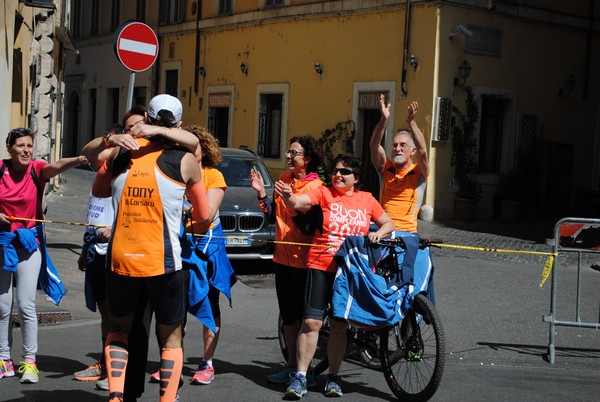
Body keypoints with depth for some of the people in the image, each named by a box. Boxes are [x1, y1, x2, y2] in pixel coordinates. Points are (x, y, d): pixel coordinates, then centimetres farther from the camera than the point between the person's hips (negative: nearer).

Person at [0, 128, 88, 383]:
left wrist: (77, 160, -51)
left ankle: (30, 361, 4)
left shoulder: (37, 169, -8)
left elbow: (56, 166, -31)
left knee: (26, 304, -4)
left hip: (29, 242, -2)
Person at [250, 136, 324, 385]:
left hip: (303, 259, -7)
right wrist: (261, 192, 1)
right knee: (288, 314, 15)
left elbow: (311, 228, -20)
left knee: (304, 315, -1)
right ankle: (291, 365, 26)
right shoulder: (284, 179, 8)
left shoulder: (316, 187, -13)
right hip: (283, 257, 7)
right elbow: (272, 216, 13)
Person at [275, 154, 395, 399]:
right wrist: (287, 196, -37)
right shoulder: (324, 193, 1)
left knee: (338, 325, 7)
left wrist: (379, 233, -3)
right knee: (311, 322, -7)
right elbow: (297, 202, -15)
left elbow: (388, 223, 18)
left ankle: (333, 377, 18)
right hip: (320, 266, -2)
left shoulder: (366, 199, 10)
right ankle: (300, 376, 0)